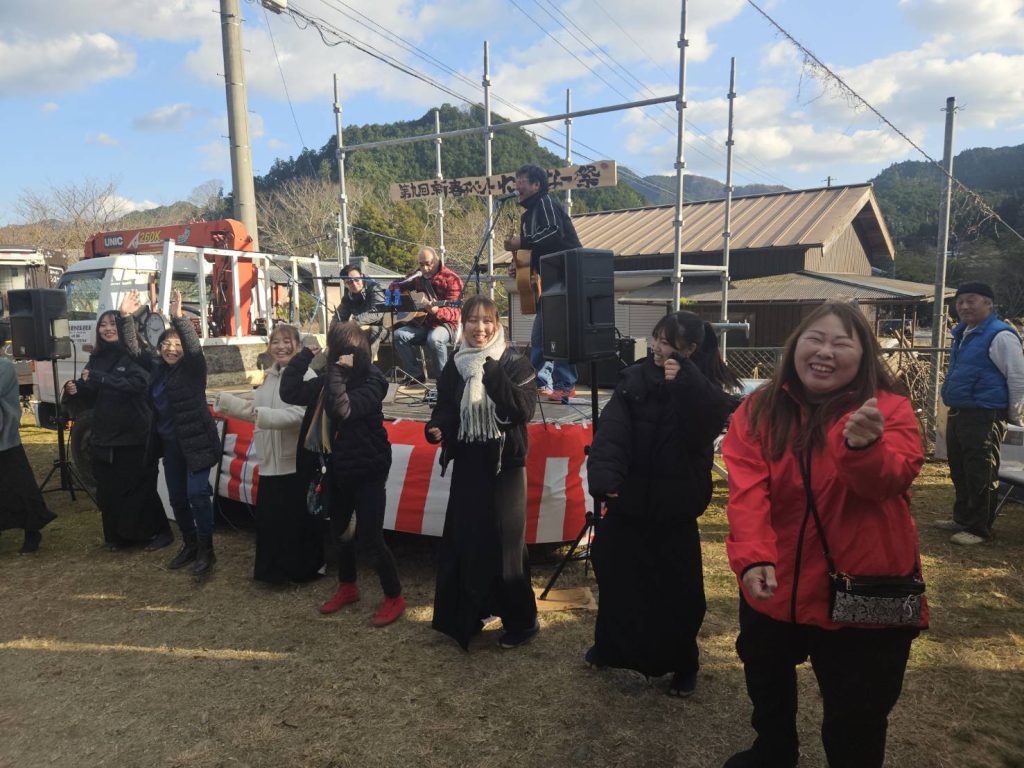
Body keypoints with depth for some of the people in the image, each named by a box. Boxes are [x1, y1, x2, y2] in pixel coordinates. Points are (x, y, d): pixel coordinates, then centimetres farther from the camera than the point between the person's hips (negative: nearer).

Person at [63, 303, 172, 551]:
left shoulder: (136, 355, -6)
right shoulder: (97, 358, 11)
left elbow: (136, 384, -24)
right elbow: (89, 397, 15)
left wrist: (97, 378, -24)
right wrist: (73, 391, -6)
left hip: (134, 437, -5)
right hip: (104, 437, 6)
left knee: (140, 489, 1)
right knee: (108, 490, 8)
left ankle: (160, 533, 14)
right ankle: (117, 534, 24)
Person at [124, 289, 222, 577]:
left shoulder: (193, 369, -10)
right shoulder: (157, 368, 7)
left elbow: (195, 347, -28)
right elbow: (134, 349, 11)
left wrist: (179, 317, -40)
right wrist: (126, 316, 0)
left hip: (196, 442, -7)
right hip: (170, 443, 7)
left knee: (197, 494, -12)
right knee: (177, 498, 14)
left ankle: (206, 550, 1)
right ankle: (189, 545, 30)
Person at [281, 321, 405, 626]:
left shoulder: (372, 382, -19)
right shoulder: (329, 381, 2)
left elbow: (341, 409, -32)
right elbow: (289, 392, -2)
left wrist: (337, 371, -29)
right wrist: (305, 355, -7)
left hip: (368, 471, -7)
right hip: (339, 469, 7)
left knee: (369, 538, -4)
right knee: (339, 530, 19)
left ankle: (394, 598, 13)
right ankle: (347, 587, 40)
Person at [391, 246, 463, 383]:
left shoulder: (451, 279, -11)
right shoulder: (418, 276, 8)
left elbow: (453, 313, -17)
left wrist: (435, 310, -37)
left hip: (444, 324, -6)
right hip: (422, 323, 6)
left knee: (434, 338, -38)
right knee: (398, 335, -19)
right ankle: (417, 374, -11)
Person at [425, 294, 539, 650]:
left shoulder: (515, 364, -6)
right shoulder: (453, 367, 5)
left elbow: (524, 409, -20)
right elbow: (445, 409, 10)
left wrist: (492, 371, -26)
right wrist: (436, 427, -12)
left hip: (504, 466, -4)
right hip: (466, 467, 4)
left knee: (504, 545, 0)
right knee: (461, 543, 5)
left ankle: (521, 621, 19)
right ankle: (466, 616, 25)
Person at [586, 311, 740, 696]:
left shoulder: (705, 389, -7)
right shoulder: (634, 378, -2)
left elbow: (706, 427, -26)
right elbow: (611, 430, -14)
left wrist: (684, 384, -32)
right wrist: (604, 476, -28)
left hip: (674, 505, -3)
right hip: (628, 499, 3)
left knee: (678, 587, 5)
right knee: (614, 574, 17)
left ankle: (682, 665, 30)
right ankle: (610, 645, 42)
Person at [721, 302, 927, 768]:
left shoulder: (890, 409, -11)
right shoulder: (757, 411, -7)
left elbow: (890, 479, -30)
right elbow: (746, 490, -18)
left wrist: (863, 447, -52)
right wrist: (752, 556, -34)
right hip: (774, 588, 4)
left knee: (854, 724, 12)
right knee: (767, 690, 27)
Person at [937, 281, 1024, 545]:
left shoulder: (1000, 335, -13)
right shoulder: (962, 333, 13)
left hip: (983, 418, -9)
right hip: (957, 414, 9)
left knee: (980, 476, -2)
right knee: (959, 471, 17)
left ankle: (979, 529, 8)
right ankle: (962, 518, 30)